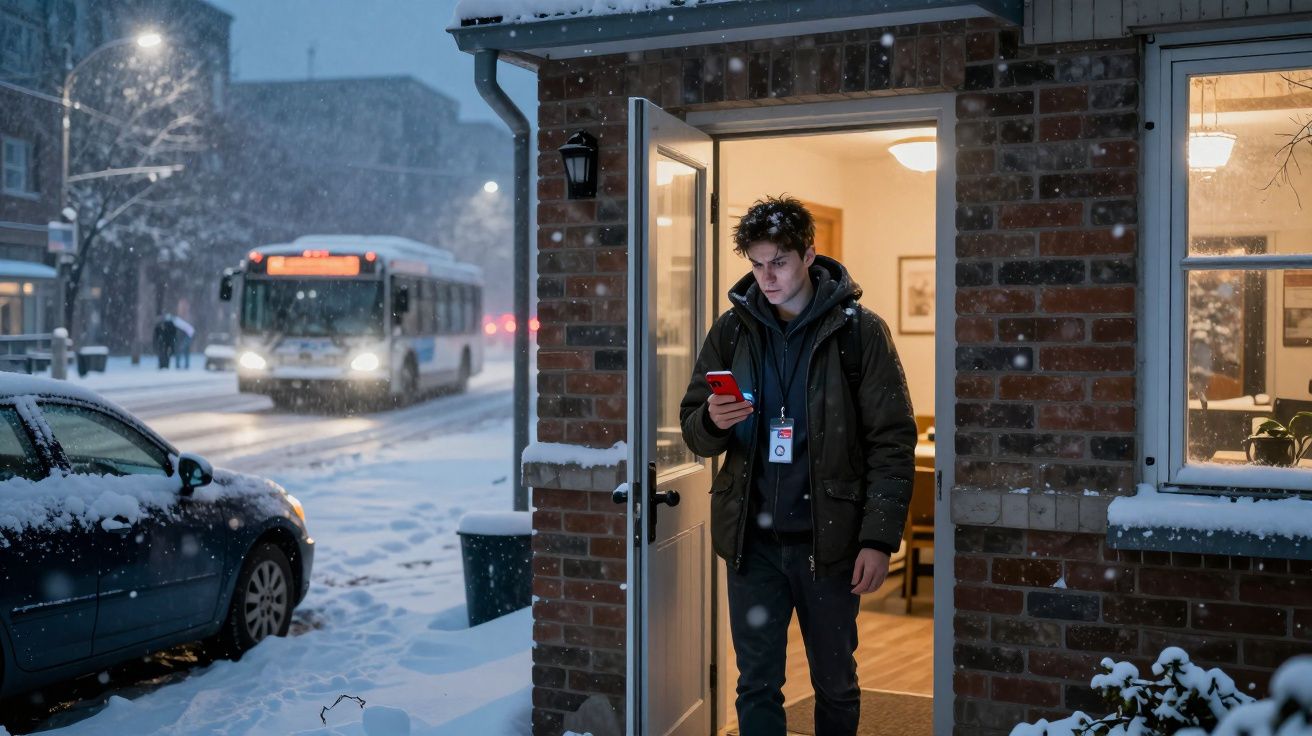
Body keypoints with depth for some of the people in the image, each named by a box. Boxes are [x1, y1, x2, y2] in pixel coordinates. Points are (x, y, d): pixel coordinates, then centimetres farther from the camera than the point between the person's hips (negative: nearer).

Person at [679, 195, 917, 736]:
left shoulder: (859, 331, -5)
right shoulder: (732, 330, 4)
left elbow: (892, 443, -6)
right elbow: (693, 431, 8)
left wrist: (879, 539, -13)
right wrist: (713, 422, -16)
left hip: (827, 539, -2)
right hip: (752, 540, 2)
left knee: (835, 684, 13)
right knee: (757, 685, 9)